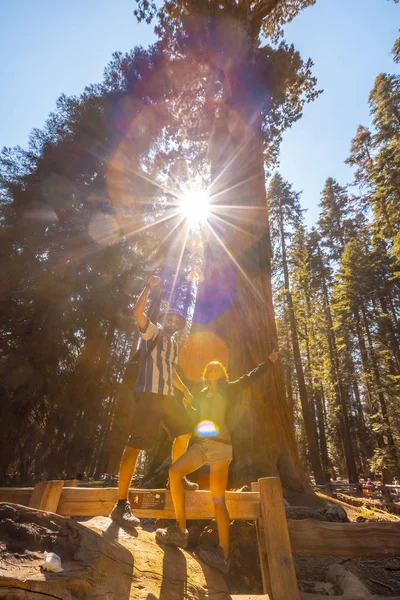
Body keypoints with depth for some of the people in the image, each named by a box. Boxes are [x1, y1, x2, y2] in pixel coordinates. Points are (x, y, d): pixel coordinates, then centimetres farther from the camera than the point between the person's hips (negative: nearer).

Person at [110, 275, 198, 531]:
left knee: (184, 430, 17)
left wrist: (186, 391, 32)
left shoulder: (174, 345, 22)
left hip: (168, 396, 9)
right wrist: (149, 286, -16)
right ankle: (122, 504, -7)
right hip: (148, 394, -9)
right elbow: (138, 311, -17)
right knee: (136, 444, -12)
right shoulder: (152, 332, 1)